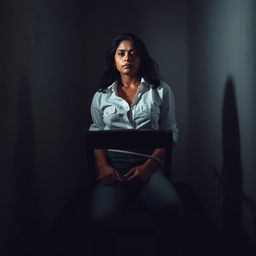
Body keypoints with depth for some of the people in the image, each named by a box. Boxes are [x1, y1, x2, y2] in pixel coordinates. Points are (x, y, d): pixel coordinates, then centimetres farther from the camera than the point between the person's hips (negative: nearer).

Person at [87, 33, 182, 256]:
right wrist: (102, 166, -6)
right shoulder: (102, 95, 16)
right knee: (100, 218, -29)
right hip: (112, 164, 1)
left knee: (171, 205, -32)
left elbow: (171, 132, 7)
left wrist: (149, 166, -9)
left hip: (147, 162, 0)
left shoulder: (161, 90, 11)